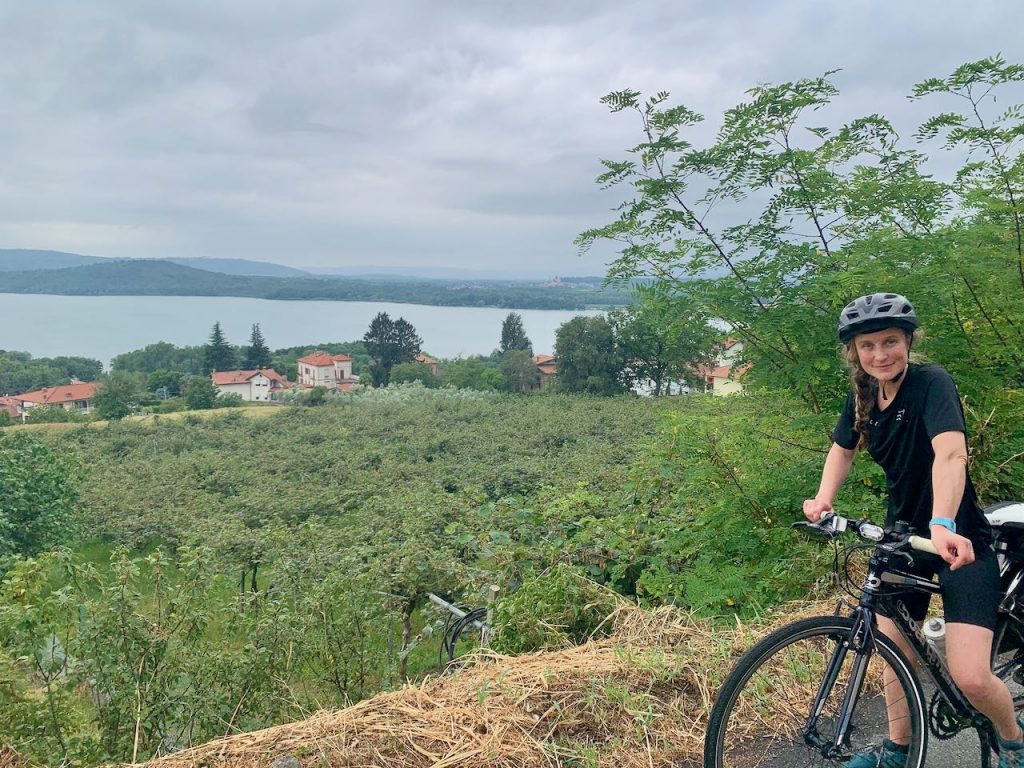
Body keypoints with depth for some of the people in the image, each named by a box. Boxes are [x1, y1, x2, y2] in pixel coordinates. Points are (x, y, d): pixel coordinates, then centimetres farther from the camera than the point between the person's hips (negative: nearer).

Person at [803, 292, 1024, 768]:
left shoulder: (931, 383, -20)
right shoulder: (862, 396, -1)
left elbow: (951, 452, -36)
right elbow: (843, 448, 15)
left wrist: (943, 525, -51)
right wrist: (823, 498, -2)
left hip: (958, 540, -6)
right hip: (902, 535, 6)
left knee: (970, 676, -13)